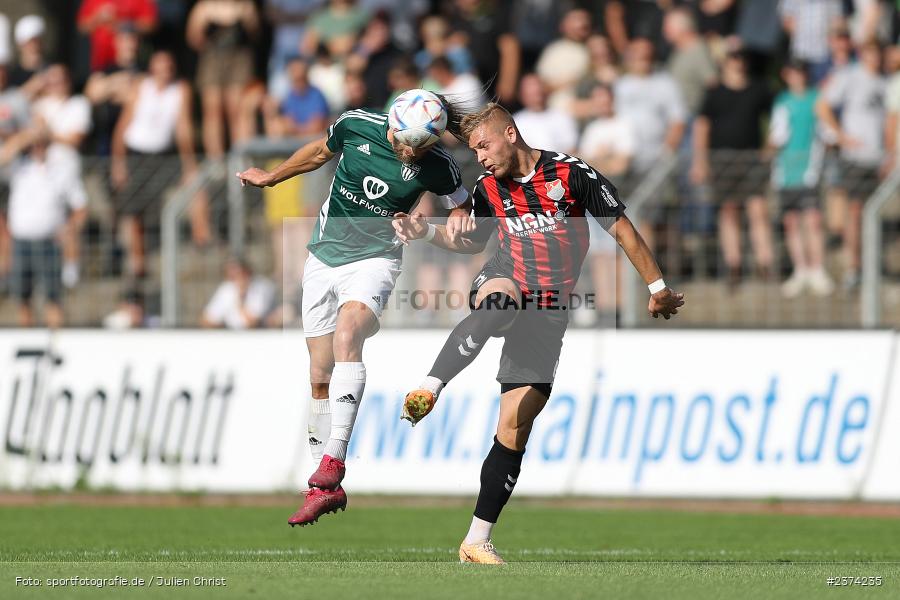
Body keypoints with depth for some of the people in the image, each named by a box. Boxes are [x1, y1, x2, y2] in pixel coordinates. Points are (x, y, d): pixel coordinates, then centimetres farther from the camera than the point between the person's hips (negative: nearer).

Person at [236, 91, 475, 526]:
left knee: (347, 336, -32)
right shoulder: (357, 126, -11)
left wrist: (459, 220, -20)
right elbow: (320, 152, 11)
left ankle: (333, 459, -36)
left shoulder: (436, 167, -15)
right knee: (320, 376, 4)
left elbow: (462, 205, 4)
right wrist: (272, 177, 25)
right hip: (324, 257, 3)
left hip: (374, 259, -3)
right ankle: (326, 490, 14)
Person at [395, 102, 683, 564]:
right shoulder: (488, 188, 5)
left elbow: (621, 228, -1)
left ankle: (477, 542, 0)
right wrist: (427, 232, 6)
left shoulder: (571, 174, -8)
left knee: (514, 430, -5)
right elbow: (473, 241, 23)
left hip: (547, 315, -1)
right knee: (498, 306, -41)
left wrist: (657, 288, 1)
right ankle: (426, 391, -53)